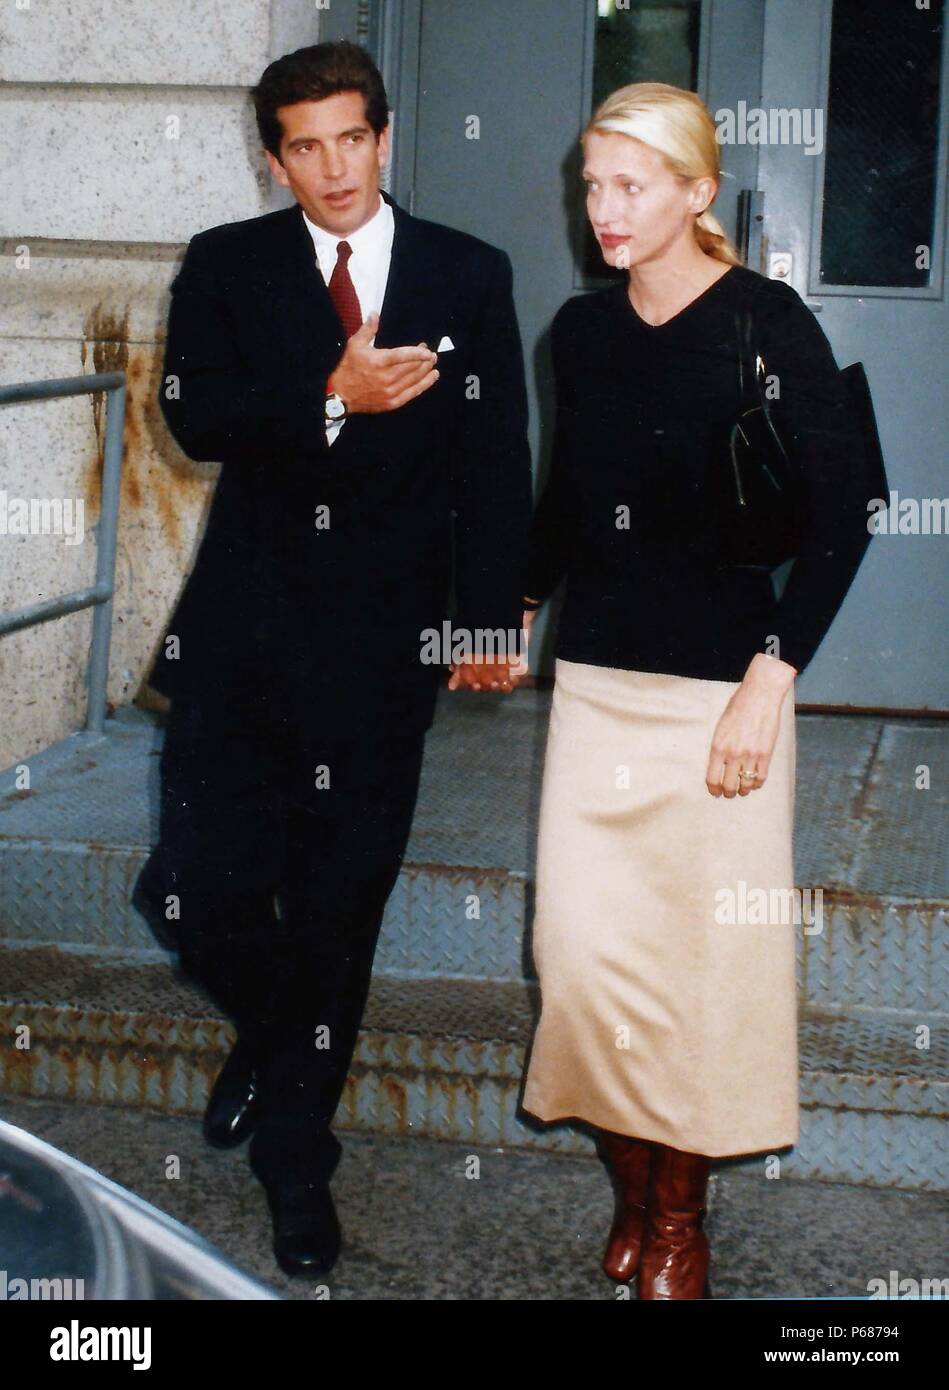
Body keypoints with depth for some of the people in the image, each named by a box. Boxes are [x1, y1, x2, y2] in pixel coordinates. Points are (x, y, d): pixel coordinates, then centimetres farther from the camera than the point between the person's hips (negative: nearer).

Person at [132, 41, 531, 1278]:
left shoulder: (470, 277, 5)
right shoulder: (228, 267, 6)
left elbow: (497, 459, 3)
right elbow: (196, 417, -8)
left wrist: (492, 616, -3)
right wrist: (332, 398, -21)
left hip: (386, 640, 0)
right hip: (244, 625, 1)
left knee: (339, 909, 5)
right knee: (196, 889, -3)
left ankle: (296, 1152, 24)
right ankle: (273, 1029, 31)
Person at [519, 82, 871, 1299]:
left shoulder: (767, 323, -8)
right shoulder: (581, 331, 8)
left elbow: (838, 515, -9)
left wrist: (771, 676, -15)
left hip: (719, 685, -4)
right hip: (593, 681, 5)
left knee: (707, 949, 2)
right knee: (583, 939, 1)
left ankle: (681, 1211, 20)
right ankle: (630, 1184, 21)